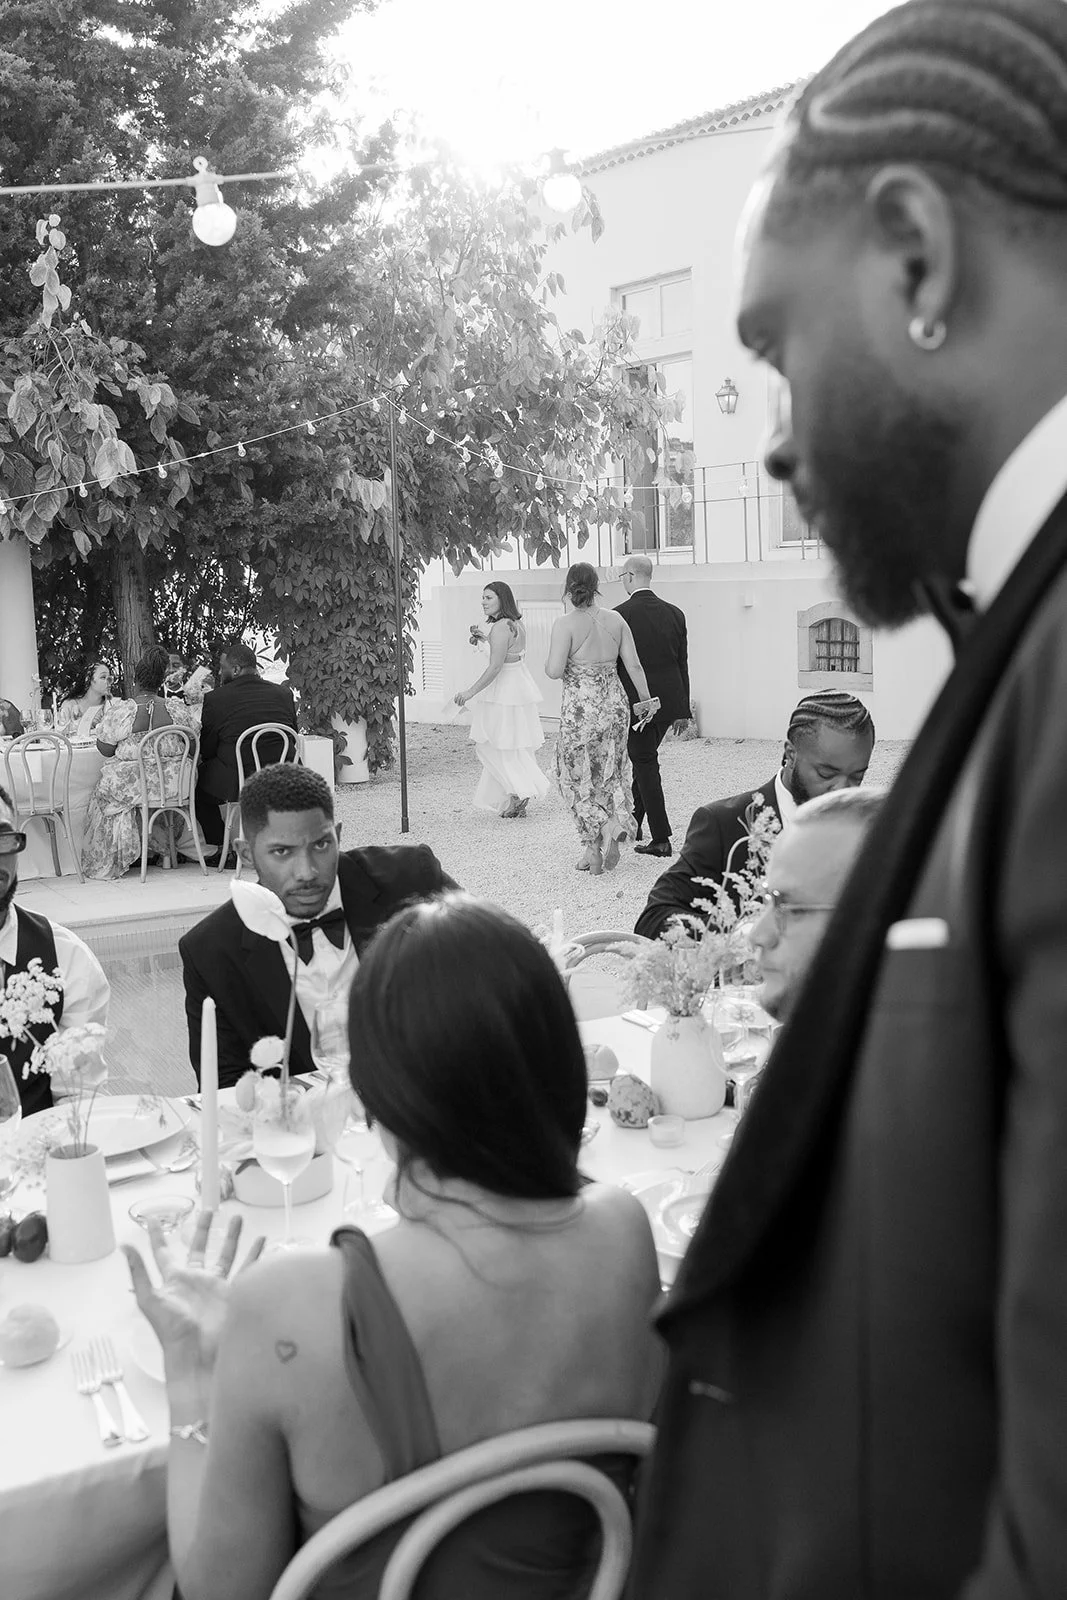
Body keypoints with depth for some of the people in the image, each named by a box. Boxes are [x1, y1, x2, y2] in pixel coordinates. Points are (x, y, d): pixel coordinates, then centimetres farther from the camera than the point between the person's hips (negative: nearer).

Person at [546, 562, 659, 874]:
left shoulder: (565, 624, -12)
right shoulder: (616, 620, 2)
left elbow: (555, 670, -18)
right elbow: (634, 665, 3)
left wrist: (548, 663, 4)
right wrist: (646, 700, 13)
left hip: (581, 708, -4)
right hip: (614, 704, 5)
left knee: (578, 777, 9)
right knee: (609, 774, 17)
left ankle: (604, 827, -6)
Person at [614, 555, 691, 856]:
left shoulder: (619, 615, -12)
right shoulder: (675, 613, 4)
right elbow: (682, 662, 7)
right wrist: (683, 708, 14)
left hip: (635, 701, -6)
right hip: (668, 701, 6)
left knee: (645, 764, 2)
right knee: (644, 760, 20)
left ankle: (661, 839, 0)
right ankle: (633, 823, 32)